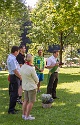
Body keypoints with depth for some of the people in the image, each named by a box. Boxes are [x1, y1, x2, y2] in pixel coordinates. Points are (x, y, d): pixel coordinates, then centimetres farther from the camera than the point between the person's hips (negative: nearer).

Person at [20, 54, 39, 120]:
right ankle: (27, 116, 8)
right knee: (31, 102, 4)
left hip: (25, 86, 7)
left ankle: (24, 114, 26)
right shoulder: (31, 69, -25)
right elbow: (36, 79, -12)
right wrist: (36, 83, 11)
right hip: (31, 87, -7)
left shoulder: (22, 67, -4)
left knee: (26, 100, 18)